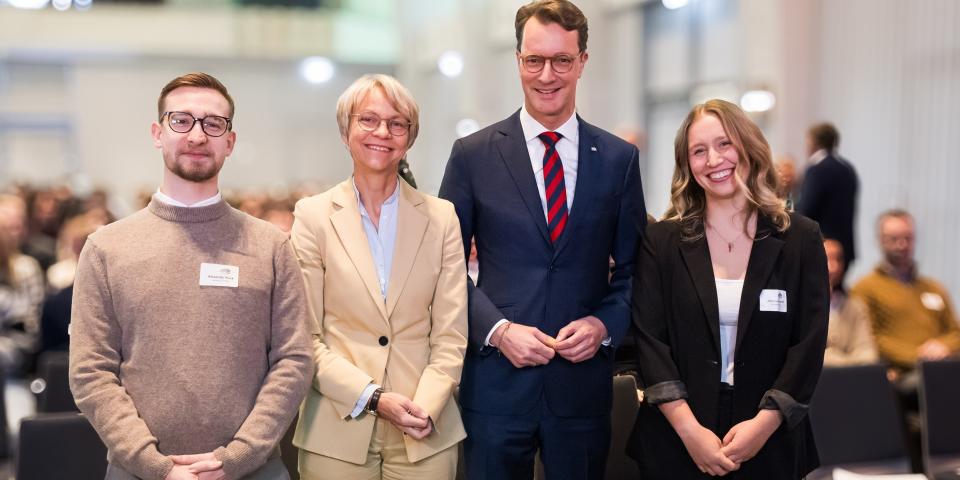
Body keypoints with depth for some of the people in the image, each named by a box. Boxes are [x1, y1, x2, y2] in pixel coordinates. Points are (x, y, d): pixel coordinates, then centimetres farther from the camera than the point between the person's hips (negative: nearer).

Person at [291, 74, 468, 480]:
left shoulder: (441, 217, 3)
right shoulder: (313, 215, -1)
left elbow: (450, 335, 2)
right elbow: (306, 337, -3)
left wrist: (426, 407, -13)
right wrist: (371, 397, -14)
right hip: (337, 434, -1)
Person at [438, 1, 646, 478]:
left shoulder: (620, 158, 4)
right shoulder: (473, 155, 0)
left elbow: (633, 268, 8)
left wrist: (604, 324, -8)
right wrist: (497, 329, -12)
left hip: (584, 380, 2)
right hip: (496, 380, -1)